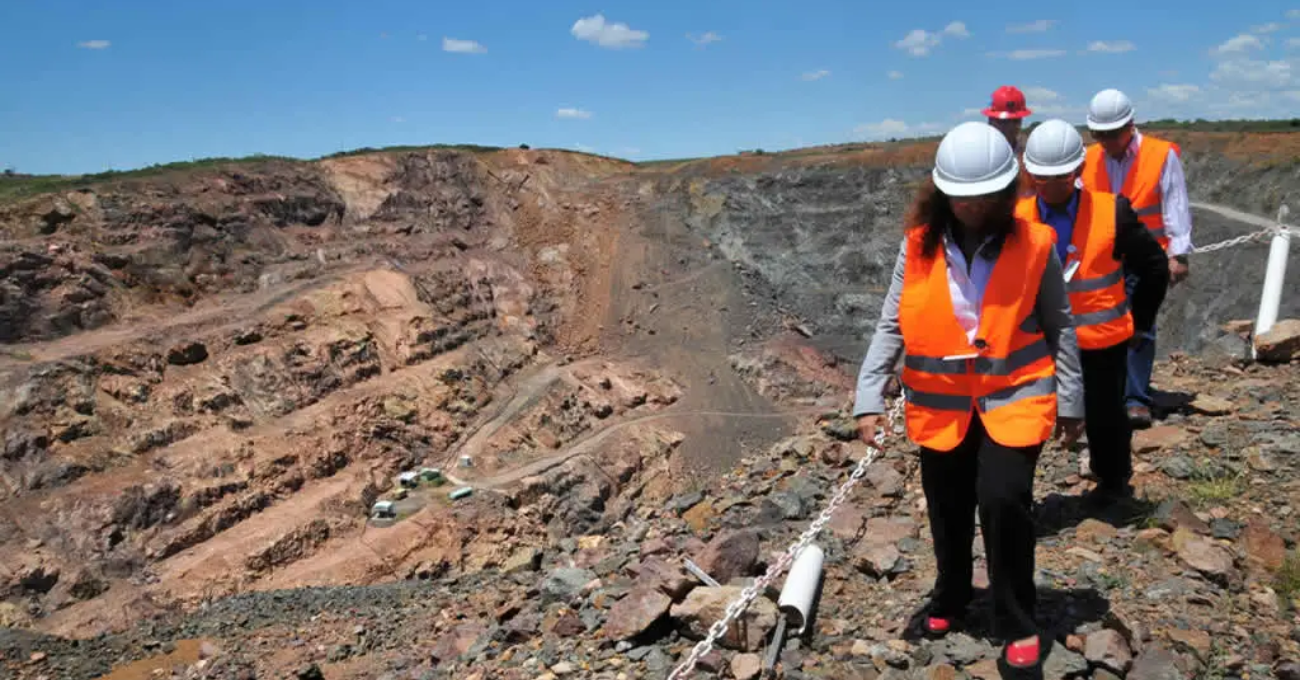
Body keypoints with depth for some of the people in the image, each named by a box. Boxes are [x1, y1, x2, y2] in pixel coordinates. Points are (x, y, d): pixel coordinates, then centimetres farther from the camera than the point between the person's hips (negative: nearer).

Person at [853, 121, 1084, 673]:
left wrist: (1070, 401, 4)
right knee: (947, 511, 14)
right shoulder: (918, 245, -4)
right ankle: (950, 598, 41)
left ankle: (1019, 626, 8)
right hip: (941, 405, 2)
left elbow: (1059, 327, 2)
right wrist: (869, 399, -7)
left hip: (1013, 399, -2)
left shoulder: (1032, 244, -6)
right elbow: (891, 326, -2)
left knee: (1003, 500, -15)